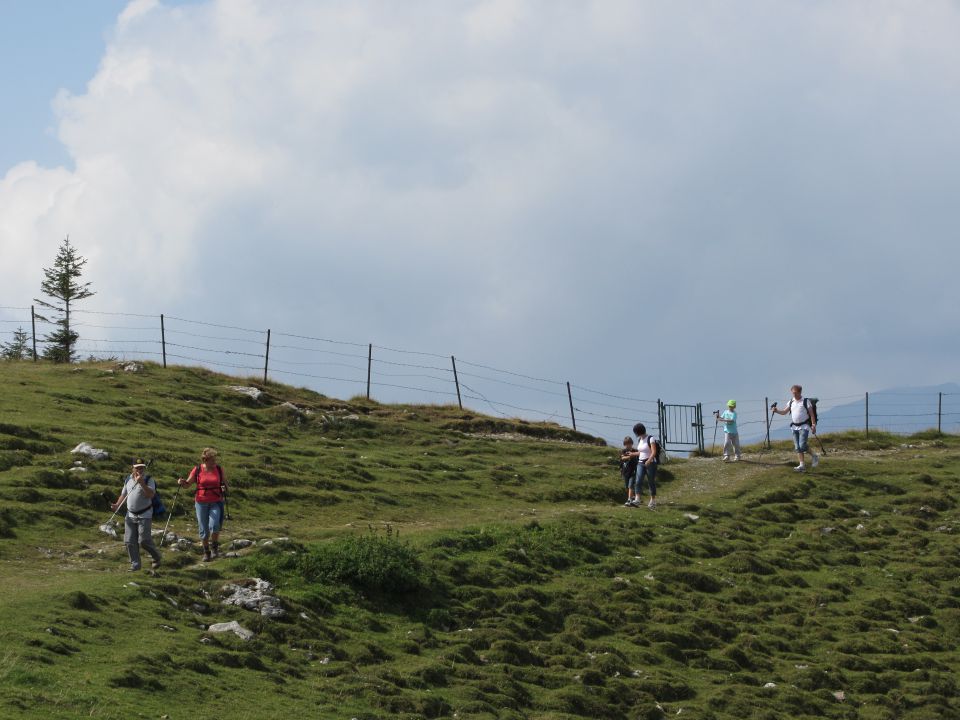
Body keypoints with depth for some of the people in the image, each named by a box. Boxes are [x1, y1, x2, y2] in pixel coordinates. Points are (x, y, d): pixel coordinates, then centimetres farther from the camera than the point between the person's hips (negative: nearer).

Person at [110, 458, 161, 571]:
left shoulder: (148, 480, -8)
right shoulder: (128, 479, 9)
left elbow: (150, 495, -23)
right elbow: (124, 494, 20)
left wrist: (142, 483, -31)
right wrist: (117, 505, 4)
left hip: (144, 516, -5)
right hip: (130, 515, 5)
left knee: (144, 540, -11)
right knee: (129, 541, 1)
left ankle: (156, 557, 14)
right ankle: (135, 564, 10)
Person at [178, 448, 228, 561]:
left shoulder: (219, 469, 0)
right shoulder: (197, 470, -3)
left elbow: (225, 483, 12)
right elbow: (188, 483, 4)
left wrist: (224, 488, -10)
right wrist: (182, 482, -17)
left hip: (215, 503, 0)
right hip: (201, 503, 0)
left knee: (214, 526, -19)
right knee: (203, 530, 5)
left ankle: (214, 546, 6)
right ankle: (206, 552, 21)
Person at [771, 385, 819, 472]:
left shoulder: (806, 401, -5)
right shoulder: (791, 402, 10)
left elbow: (811, 414, -5)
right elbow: (784, 412, 11)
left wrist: (813, 425, -12)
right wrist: (777, 411, -8)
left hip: (804, 426, -6)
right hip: (795, 427, 6)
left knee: (802, 446, -17)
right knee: (797, 448, 1)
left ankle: (814, 456, 7)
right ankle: (801, 466, 3)